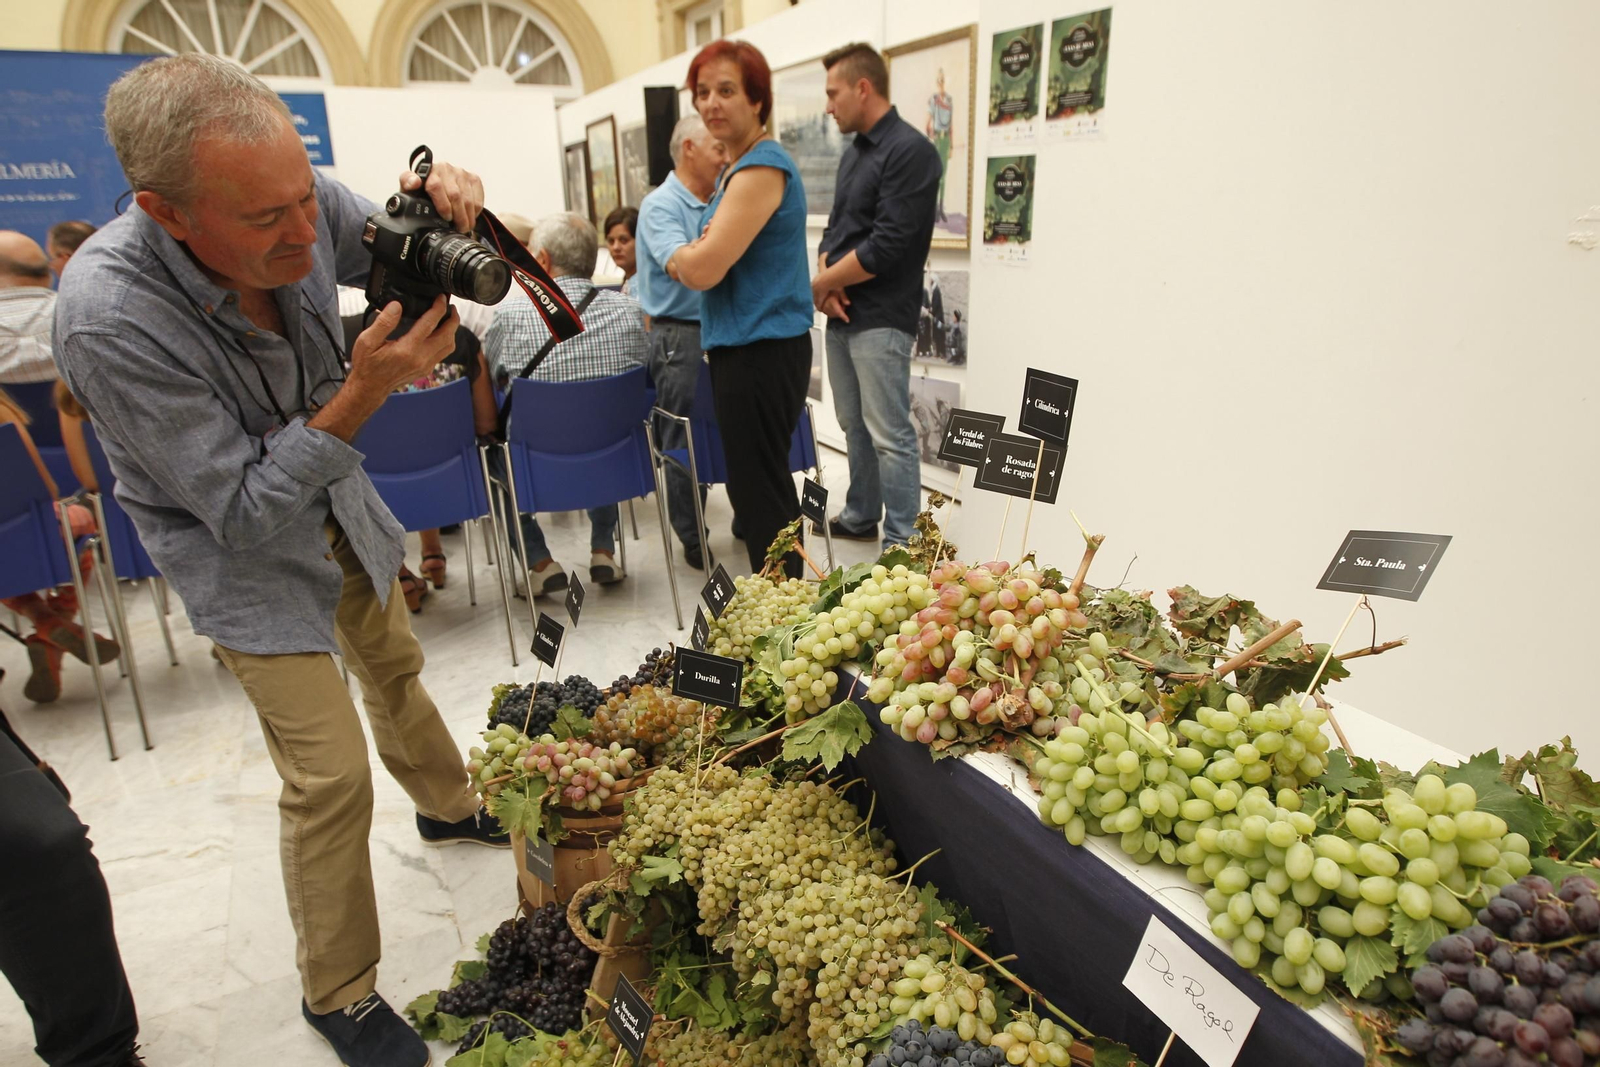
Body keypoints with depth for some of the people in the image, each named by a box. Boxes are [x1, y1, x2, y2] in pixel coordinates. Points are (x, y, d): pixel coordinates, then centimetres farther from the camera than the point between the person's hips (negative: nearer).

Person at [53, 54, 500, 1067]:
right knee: (330, 775, -5)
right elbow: (244, 511, -28)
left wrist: (436, 200, -25)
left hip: (339, 506, 6)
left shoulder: (300, 203, -21)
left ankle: (450, 806, 54)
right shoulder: (110, 318, -35)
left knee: (395, 665, 24)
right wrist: (362, 396, -40)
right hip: (244, 552, -6)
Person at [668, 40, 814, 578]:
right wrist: (694, 254, 3)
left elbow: (703, 269, -20)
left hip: (761, 352, -10)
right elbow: (702, 262, 23)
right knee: (756, 483, 17)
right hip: (740, 346, 10)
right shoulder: (738, 167, 16)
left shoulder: (763, 168, -16)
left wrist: (678, 255, -1)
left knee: (759, 487, -2)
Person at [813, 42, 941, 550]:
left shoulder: (909, 151, -12)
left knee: (890, 435, -6)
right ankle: (861, 516, 30)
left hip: (881, 319, -9)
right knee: (854, 425, 17)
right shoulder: (854, 151, 15)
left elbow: (887, 245, -20)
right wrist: (826, 280, -3)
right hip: (841, 315, 9)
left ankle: (902, 543, 2)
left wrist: (818, 284, -10)